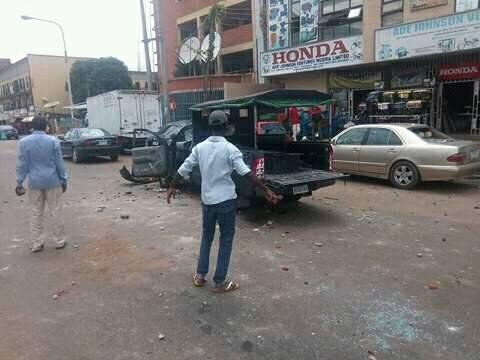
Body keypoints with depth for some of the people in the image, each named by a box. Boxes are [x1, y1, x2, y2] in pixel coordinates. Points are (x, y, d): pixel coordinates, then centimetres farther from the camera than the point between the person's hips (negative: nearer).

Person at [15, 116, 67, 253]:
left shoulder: (24, 142, -2)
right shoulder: (53, 141, -6)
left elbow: (22, 164, -1)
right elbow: (59, 163, -4)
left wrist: (19, 183, 6)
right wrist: (63, 180, 4)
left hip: (34, 182, 2)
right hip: (52, 181, -1)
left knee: (36, 213, 10)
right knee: (56, 211, 7)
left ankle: (36, 243, 15)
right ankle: (59, 241, 14)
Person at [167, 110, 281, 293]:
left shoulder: (199, 147, 1)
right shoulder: (230, 149, -12)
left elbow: (184, 169, 6)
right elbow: (246, 173, -19)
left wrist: (172, 187, 21)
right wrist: (266, 190, -17)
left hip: (207, 199, 4)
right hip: (225, 200, -4)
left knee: (206, 236, 20)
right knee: (226, 240, 7)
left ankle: (200, 275, 26)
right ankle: (220, 282, 13)